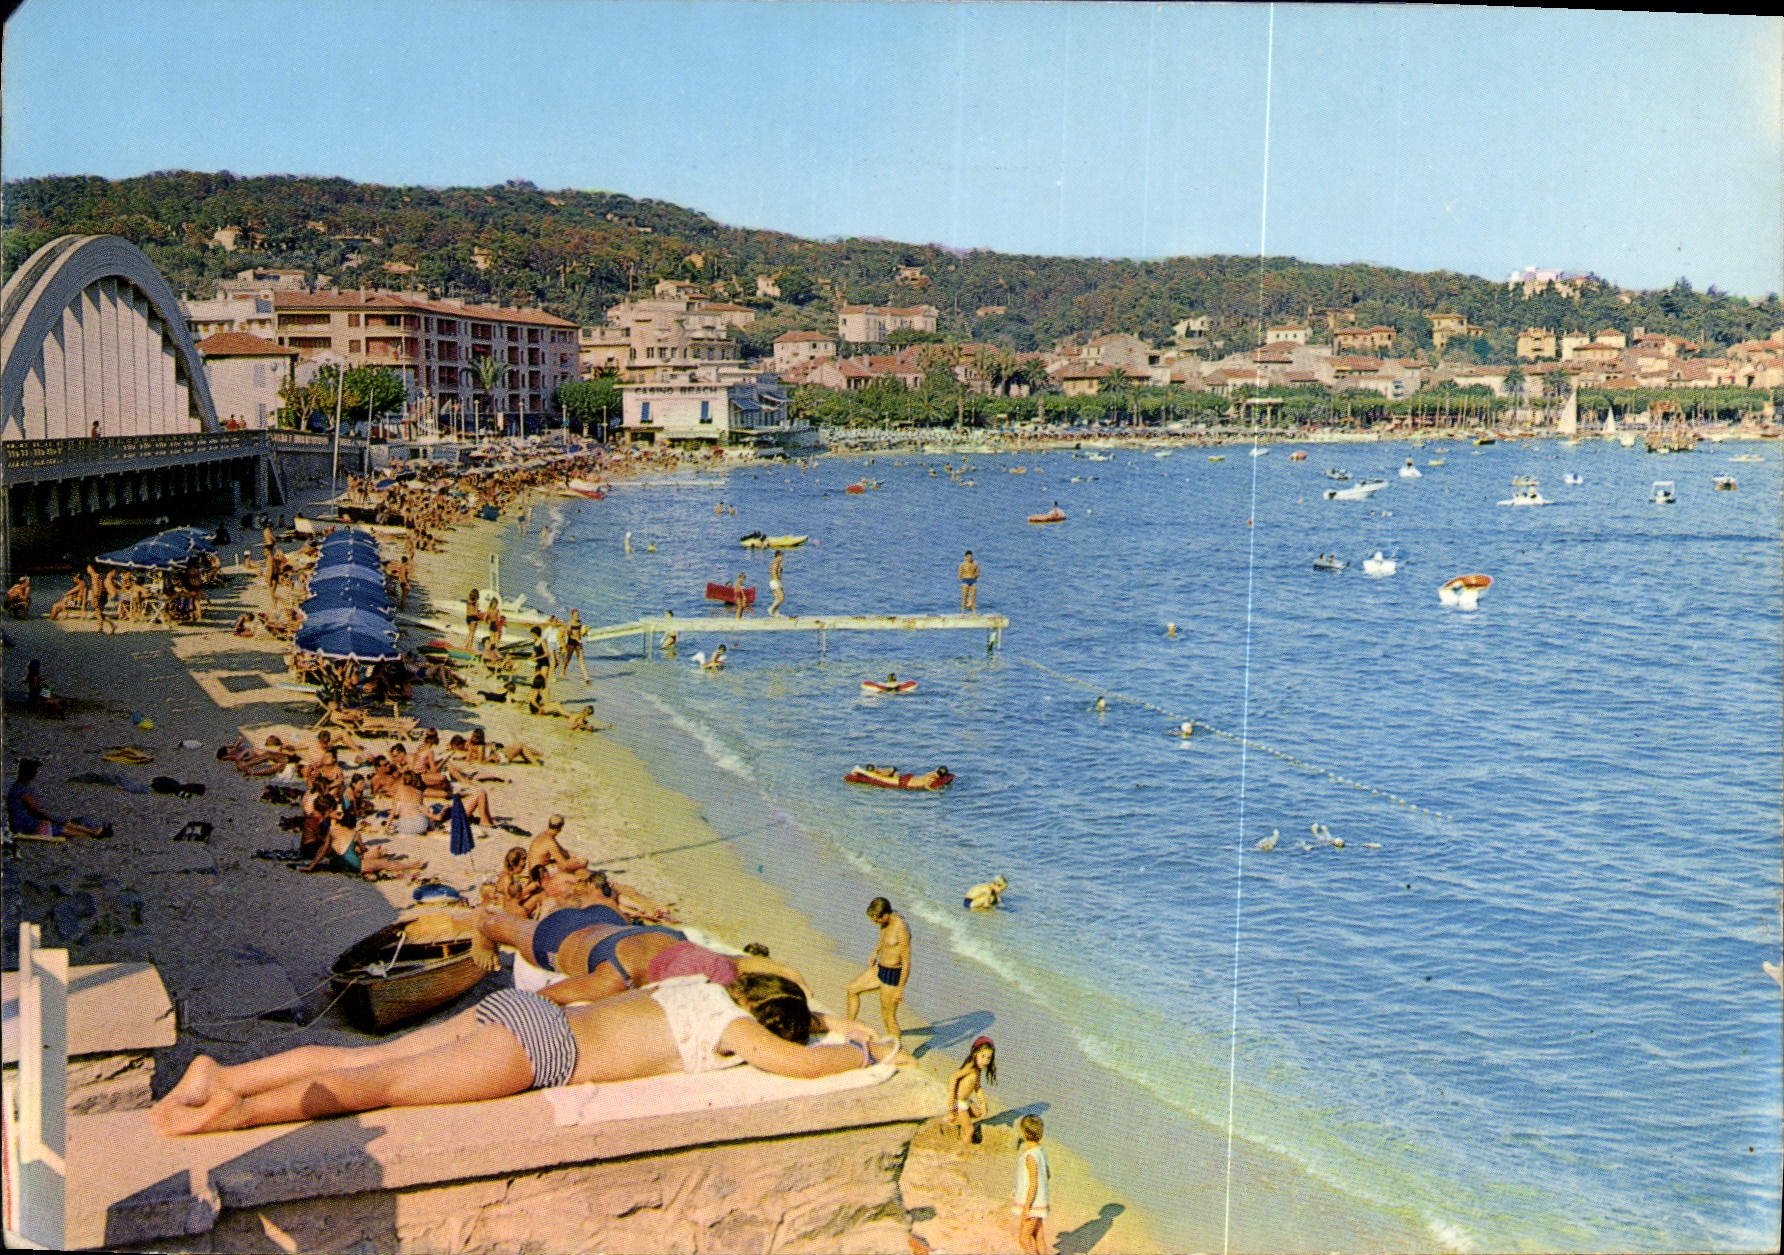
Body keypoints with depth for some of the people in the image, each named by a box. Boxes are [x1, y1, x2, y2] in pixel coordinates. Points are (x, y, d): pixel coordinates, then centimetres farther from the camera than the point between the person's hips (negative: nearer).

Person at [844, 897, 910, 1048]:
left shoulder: (901, 929, -28)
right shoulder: (886, 923, -2)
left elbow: (907, 963, -25)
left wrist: (900, 989, -22)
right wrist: (875, 953, 13)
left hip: (893, 974, -10)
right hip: (879, 968, 10)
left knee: (888, 1017, 1)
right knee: (852, 989, 20)